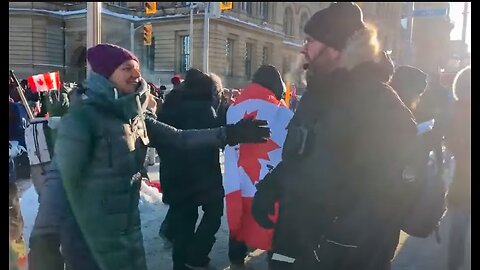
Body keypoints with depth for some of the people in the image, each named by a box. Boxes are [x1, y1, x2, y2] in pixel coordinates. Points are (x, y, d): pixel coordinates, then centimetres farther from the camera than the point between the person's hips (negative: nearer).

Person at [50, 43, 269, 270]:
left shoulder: (137, 117, 6)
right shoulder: (82, 117, -16)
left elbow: (179, 138, 5)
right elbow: (62, 179, -21)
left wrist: (229, 133, -1)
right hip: (87, 235, -6)